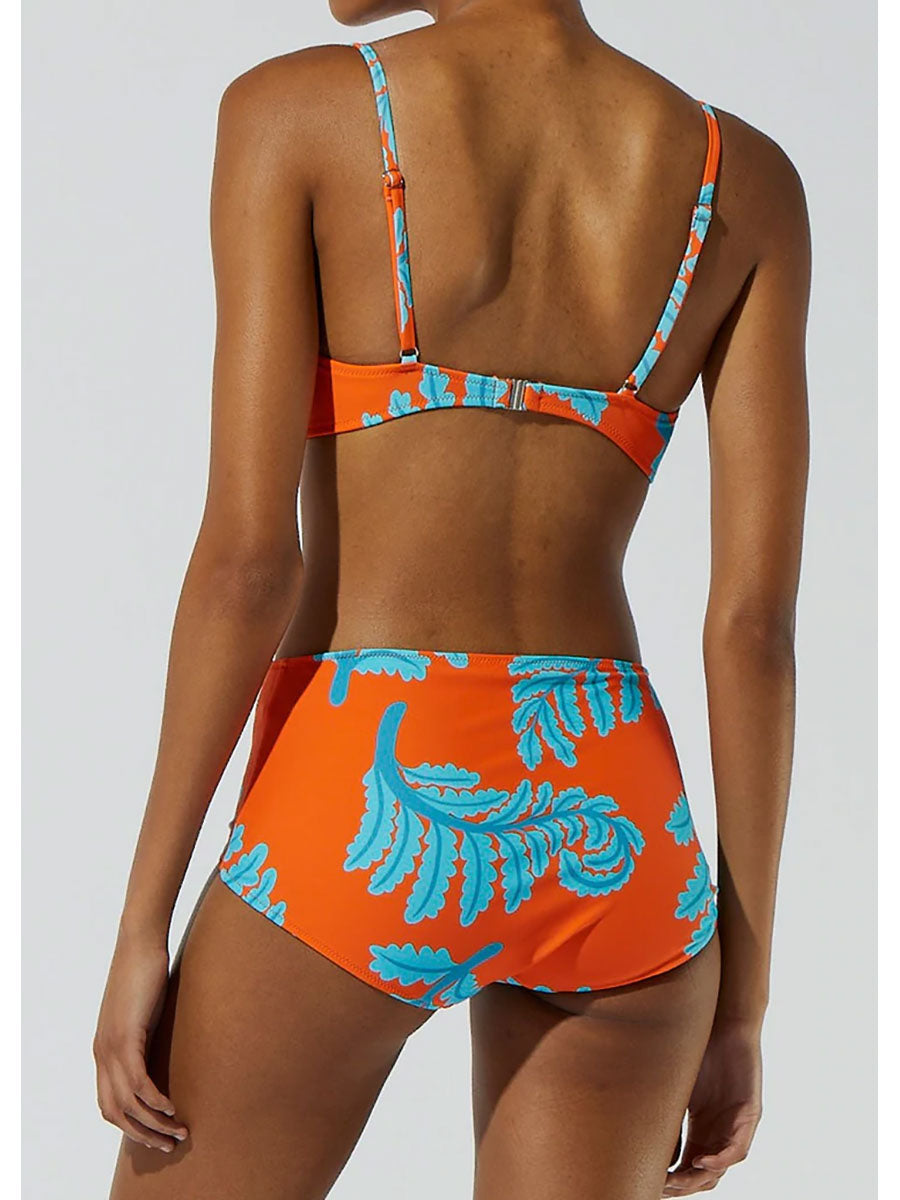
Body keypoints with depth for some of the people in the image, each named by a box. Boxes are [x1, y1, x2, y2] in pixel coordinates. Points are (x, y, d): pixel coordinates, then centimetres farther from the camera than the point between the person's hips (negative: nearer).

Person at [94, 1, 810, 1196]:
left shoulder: (293, 110, -4)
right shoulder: (748, 179, 5)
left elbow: (248, 552, -10)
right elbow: (757, 612, 2)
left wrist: (142, 923, -2)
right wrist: (739, 1001, 8)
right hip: (613, 844, 3)